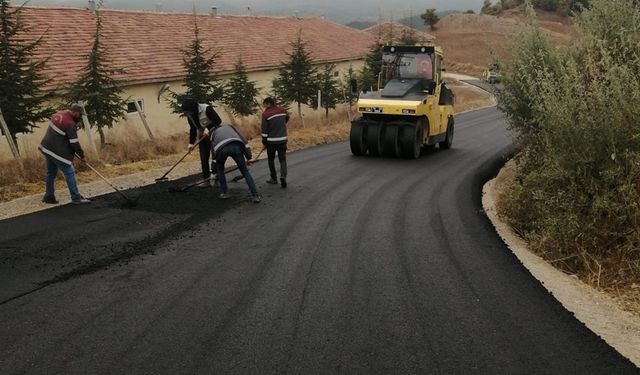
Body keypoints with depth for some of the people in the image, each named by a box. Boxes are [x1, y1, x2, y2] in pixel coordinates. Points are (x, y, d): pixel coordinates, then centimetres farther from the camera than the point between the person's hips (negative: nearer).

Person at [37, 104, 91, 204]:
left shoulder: (59, 114, 6)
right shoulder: (70, 123, -20)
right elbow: (74, 142, -18)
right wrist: (81, 154, -3)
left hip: (47, 148, 9)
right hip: (57, 152, -9)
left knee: (51, 172, 19)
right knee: (69, 172, -1)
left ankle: (49, 196, 29)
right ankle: (76, 198, 3)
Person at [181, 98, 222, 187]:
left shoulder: (206, 109, -24)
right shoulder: (190, 116, -4)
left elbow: (218, 120, -25)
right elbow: (193, 129, 6)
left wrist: (208, 128, -32)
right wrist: (191, 142, 0)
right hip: (203, 137, 6)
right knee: (204, 159, 3)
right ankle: (206, 179, 8)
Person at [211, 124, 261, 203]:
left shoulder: (213, 134, 42)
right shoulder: (230, 127, 41)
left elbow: (214, 151, 41)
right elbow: (242, 137, 22)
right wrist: (248, 156, 18)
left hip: (221, 148, 0)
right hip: (236, 145, 0)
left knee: (220, 169, 31)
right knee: (245, 171, 11)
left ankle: (223, 193, 32)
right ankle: (255, 195, 2)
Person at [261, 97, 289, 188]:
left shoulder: (266, 114, -11)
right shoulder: (283, 110, 1)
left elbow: (264, 130, -10)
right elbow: (287, 118, 23)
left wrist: (264, 142, 1)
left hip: (271, 141, -3)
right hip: (282, 140, 3)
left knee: (271, 160, 14)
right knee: (283, 159, 8)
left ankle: (274, 178, 20)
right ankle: (283, 176, -14)